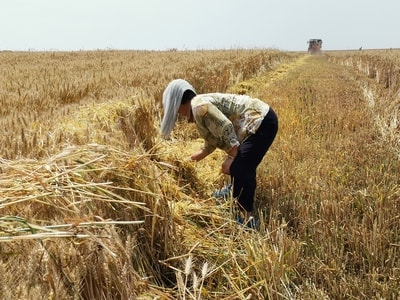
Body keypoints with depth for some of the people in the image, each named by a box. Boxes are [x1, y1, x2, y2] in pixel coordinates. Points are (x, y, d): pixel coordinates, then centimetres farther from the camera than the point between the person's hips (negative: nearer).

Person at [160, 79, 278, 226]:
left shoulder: (199, 106, -14)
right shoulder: (199, 107, 18)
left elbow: (226, 127, -23)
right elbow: (213, 141, 26)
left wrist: (231, 157, -19)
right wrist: (192, 158, 36)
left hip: (261, 122, -11)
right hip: (261, 119, 11)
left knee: (241, 170, -11)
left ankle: (246, 217, 0)